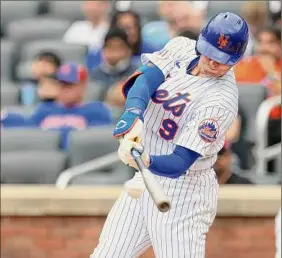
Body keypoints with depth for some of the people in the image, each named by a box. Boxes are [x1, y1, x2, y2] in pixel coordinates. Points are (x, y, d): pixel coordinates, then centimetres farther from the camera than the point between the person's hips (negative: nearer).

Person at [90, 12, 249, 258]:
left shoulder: (220, 101, -23)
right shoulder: (181, 48, -3)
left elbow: (180, 163, -29)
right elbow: (143, 80, -19)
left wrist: (147, 161, -49)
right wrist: (133, 116, -39)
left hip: (184, 193, -7)